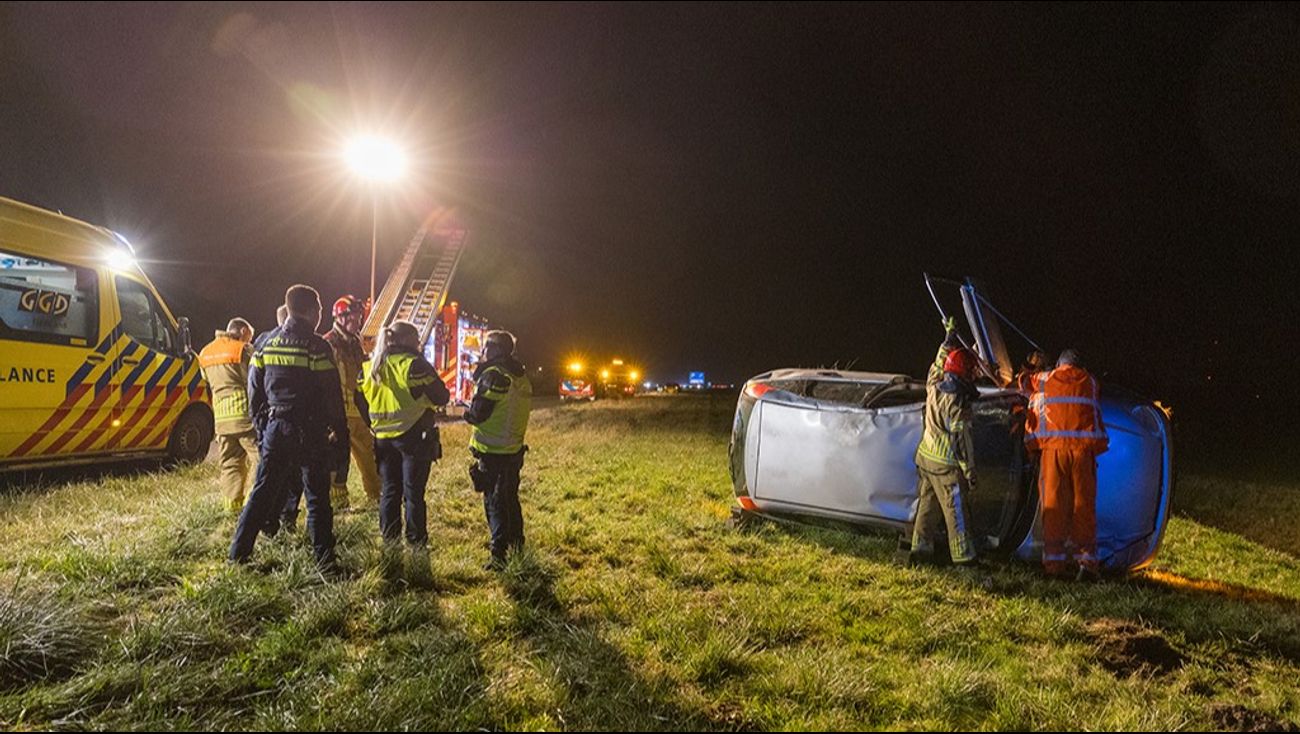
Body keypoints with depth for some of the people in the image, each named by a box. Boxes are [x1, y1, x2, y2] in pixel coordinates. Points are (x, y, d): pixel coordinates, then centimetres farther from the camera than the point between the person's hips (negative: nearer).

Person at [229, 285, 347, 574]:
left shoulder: (266, 344, 8)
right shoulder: (317, 347, -10)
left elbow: (254, 390, 11)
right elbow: (331, 394, -9)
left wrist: (261, 424, 19)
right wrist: (339, 429, 0)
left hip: (274, 427, 5)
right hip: (308, 430, -5)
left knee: (263, 490, 14)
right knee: (317, 496, 1)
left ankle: (238, 553, 17)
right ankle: (324, 560, 4)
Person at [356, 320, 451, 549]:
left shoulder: (369, 366, 7)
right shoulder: (414, 364, -12)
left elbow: (360, 400, 13)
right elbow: (441, 397, -12)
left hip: (383, 438, 5)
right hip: (414, 436, -5)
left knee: (389, 490, 14)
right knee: (413, 492, 2)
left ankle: (389, 538, 20)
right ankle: (416, 541, 8)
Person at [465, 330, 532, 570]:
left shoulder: (493, 375, -16)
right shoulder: (521, 376, 9)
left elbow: (478, 414, -19)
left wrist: (467, 413, 4)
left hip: (492, 451, -8)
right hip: (514, 449, 8)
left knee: (494, 502, -2)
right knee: (510, 498, 20)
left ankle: (500, 555, -3)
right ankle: (517, 547, 30)